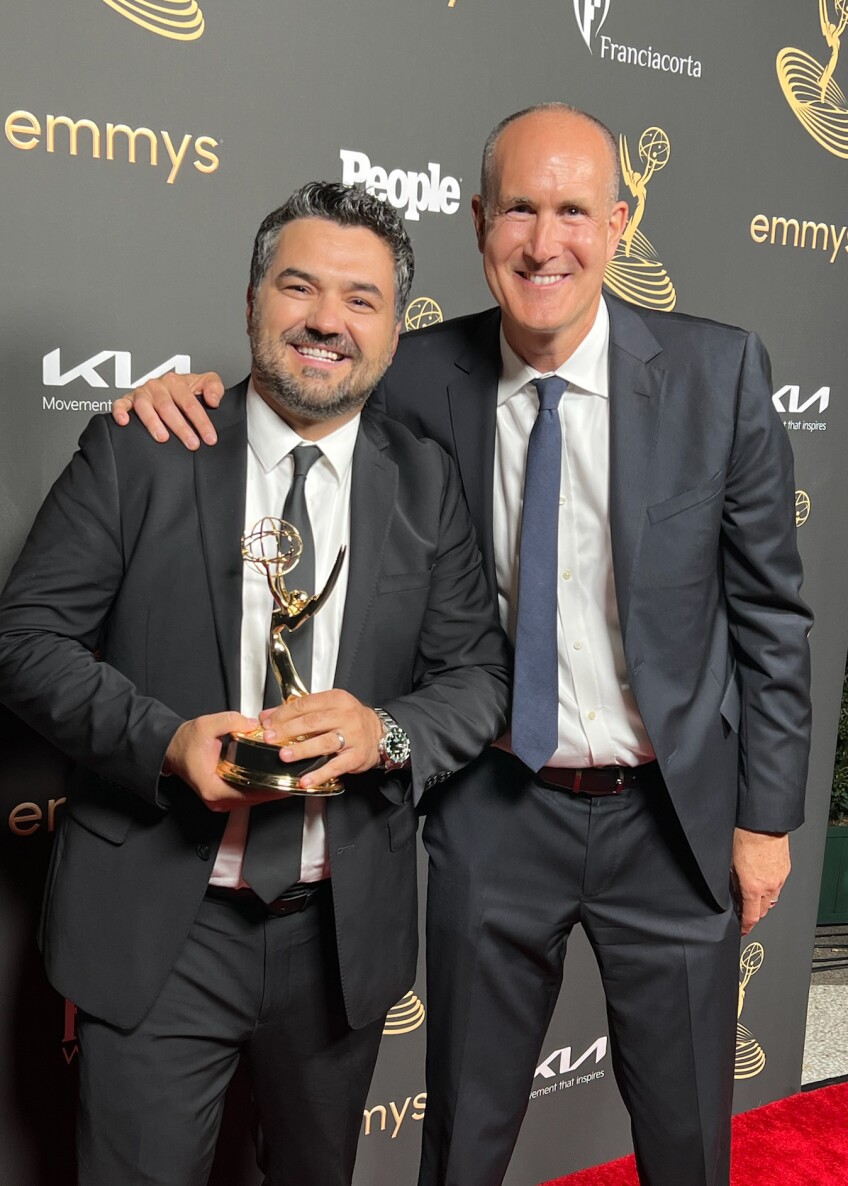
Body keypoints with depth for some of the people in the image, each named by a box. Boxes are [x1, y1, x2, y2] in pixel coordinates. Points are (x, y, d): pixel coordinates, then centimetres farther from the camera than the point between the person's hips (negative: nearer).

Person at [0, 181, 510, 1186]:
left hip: (343, 929, 3)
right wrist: (165, 738, -21)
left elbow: (479, 674, 2)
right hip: (156, 923, -2)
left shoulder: (427, 483, 1)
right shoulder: (137, 453, -6)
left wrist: (387, 730, -20)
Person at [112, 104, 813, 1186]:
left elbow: (769, 608, -4)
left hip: (671, 812, 0)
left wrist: (767, 815, -2)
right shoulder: (422, 376, -7)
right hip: (496, 810, 1)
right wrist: (197, 385, -13)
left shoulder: (719, 370, -9)